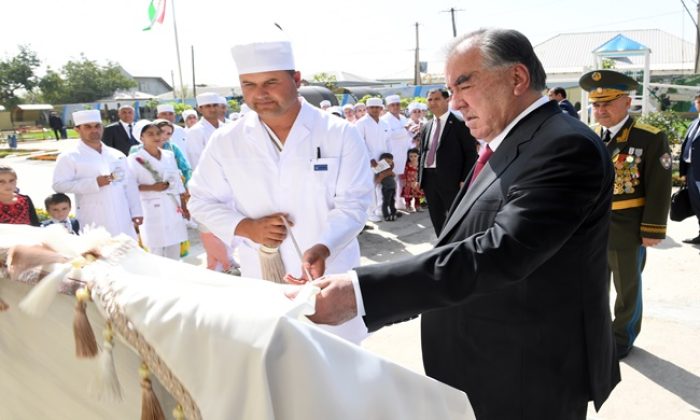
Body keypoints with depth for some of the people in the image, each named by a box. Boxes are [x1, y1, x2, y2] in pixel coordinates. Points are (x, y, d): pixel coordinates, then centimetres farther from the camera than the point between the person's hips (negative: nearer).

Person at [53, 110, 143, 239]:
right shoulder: (69, 157, 0)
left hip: (122, 220, 5)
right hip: (94, 222, -5)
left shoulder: (117, 155, 14)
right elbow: (59, 184, -10)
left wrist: (136, 212, 9)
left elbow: (129, 184, 14)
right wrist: (94, 183, -17)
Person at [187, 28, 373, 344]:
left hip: (331, 277, -1)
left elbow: (353, 203, -11)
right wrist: (246, 227, -15)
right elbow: (202, 201, 3)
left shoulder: (339, 134, -10)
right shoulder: (225, 142, -4)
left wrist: (321, 249, -29)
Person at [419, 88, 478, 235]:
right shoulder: (426, 127, 15)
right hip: (429, 178, 7)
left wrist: (465, 179, -14)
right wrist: (419, 177, 11)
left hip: (451, 179, -6)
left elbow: (470, 153, -8)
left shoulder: (460, 123, -5)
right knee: (437, 219, 13)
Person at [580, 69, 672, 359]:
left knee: (627, 288, 15)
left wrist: (652, 231, -13)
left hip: (627, 232, -4)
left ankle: (623, 336, 35)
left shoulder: (651, 139, -11)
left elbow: (659, 190, -11)